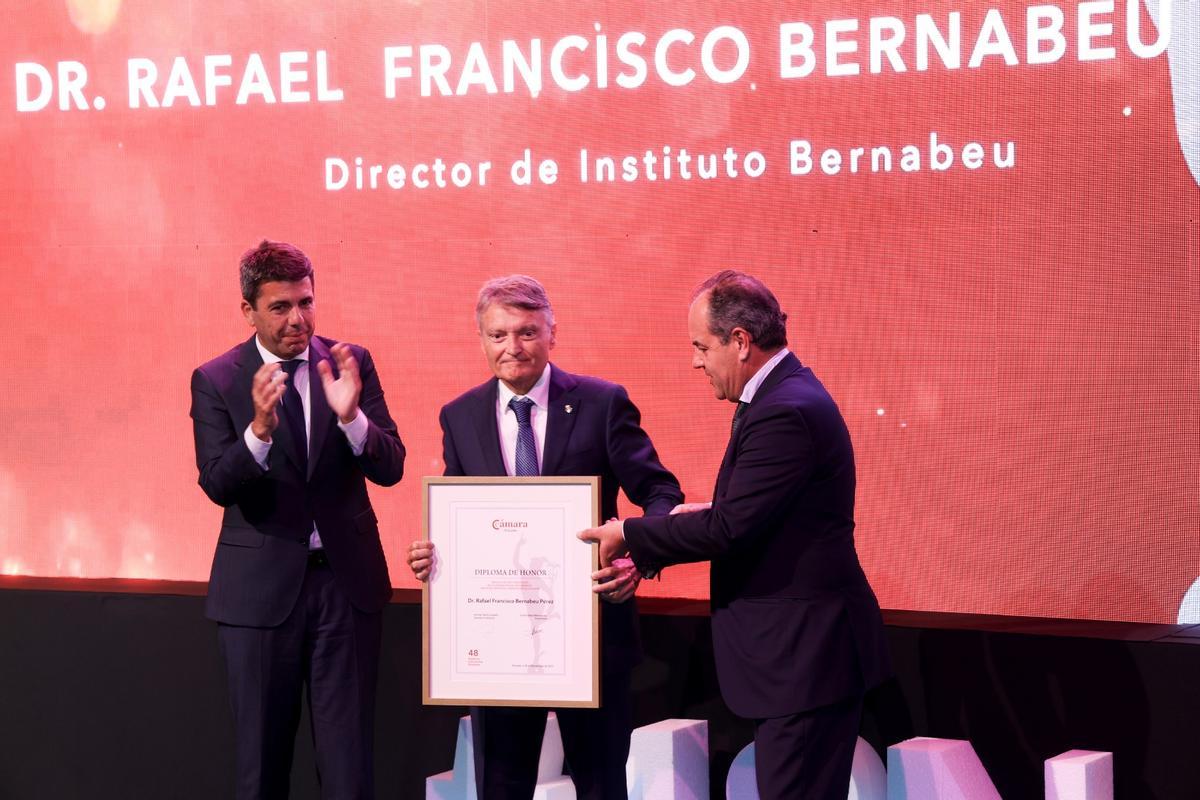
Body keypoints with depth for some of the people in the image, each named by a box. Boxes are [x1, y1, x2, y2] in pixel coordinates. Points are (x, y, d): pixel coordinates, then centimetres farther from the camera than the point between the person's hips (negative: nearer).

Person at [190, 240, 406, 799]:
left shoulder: (352, 363, 1)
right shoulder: (216, 381, -3)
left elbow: (390, 468, -4)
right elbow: (217, 485, -12)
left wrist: (351, 416, -24)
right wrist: (259, 430, -31)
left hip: (346, 579, 1)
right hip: (260, 586, -1)